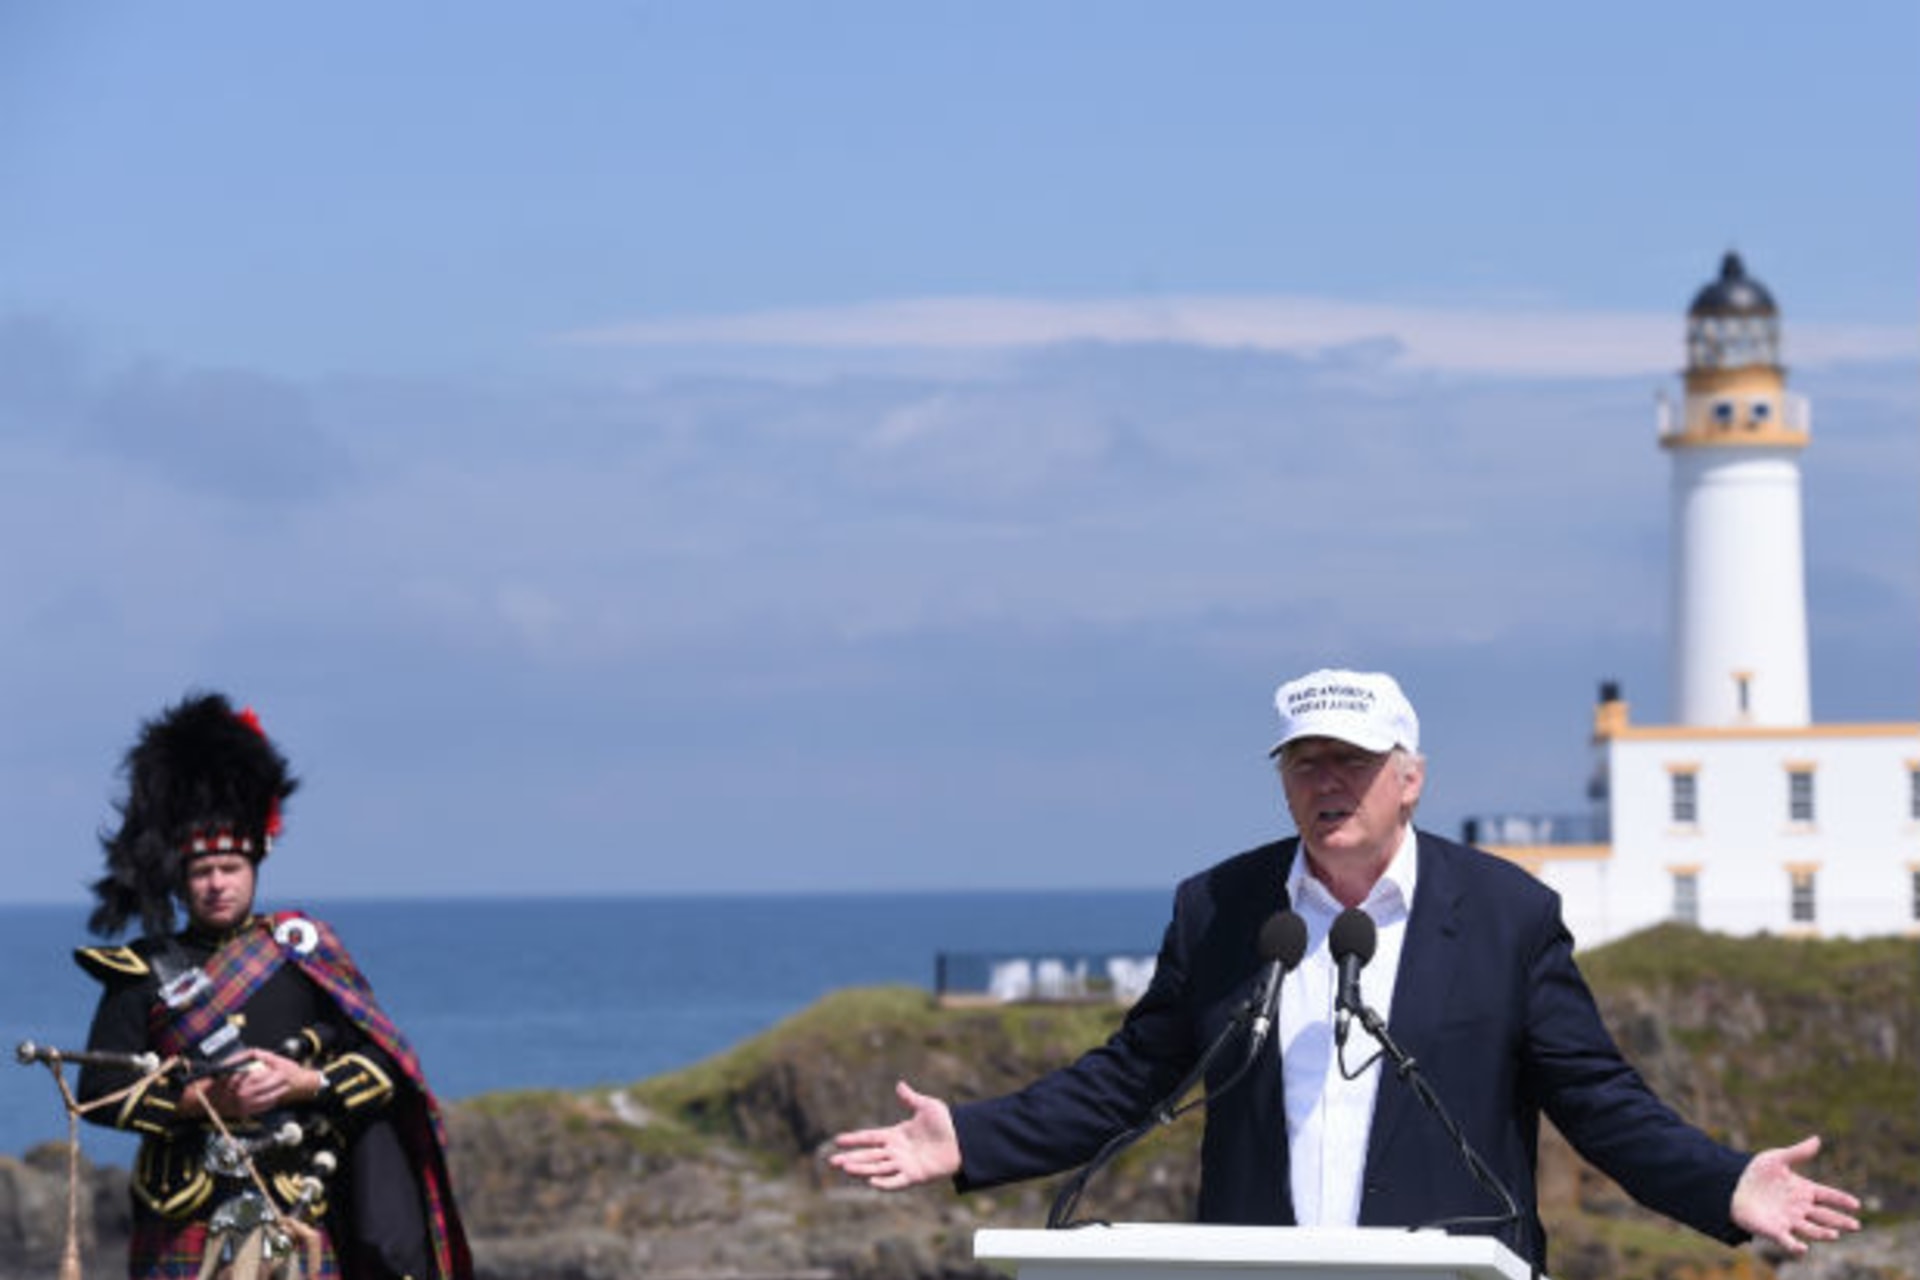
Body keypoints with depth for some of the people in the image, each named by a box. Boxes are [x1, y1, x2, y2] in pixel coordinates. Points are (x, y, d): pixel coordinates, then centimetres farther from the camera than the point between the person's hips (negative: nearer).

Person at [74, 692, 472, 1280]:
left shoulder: (303, 951, 9)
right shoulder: (144, 973, 7)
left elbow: (383, 1066, 6)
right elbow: (98, 1089, -2)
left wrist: (303, 1083, -13)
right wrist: (202, 1099, -15)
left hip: (296, 1225, 0)